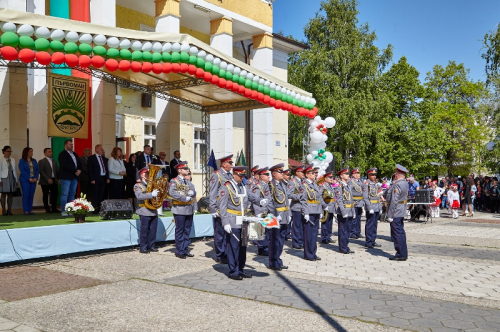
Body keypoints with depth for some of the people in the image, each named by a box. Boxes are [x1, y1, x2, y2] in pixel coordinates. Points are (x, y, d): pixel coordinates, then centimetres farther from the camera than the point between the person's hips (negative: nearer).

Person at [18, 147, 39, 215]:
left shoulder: (34, 160, 14)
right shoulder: (22, 161, 0)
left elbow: (37, 169, 10)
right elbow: (22, 170, -9)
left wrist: (36, 178, -5)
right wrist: (29, 179, -15)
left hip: (33, 180, 4)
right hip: (25, 180, -4)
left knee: (31, 196, 4)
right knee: (26, 195, -4)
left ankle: (30, 210, 8)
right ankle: (26, 211, -1)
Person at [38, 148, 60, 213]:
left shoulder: (54, 162, 17)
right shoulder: (42, 161, -2)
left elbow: (57, 170, 12)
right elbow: (41, 171, -12)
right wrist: (48, 179, -19)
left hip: (54, 181, 5)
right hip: (45, 182, -5)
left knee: (55, 194, 4)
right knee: (46, 195, 2)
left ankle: (54, 208, 14)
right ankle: (47, 209, 11)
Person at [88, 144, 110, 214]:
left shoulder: (103, 158, 16)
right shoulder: (91, 158, -2)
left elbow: (106, 168, 18)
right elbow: (90, 169, -7)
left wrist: (107, 178, 9)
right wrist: (92, 179, -13)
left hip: (103, 178, 6)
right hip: (96, 179, -6)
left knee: (101, 195, 8)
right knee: (95, 194, -3)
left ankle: (100, 208, 12)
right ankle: (94, 209, 2)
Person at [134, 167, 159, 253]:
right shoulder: (138, 186, -1)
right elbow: (139, 196, -19)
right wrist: (151, 194, -29)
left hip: (154, 211, 6)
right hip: (145, 212, -6)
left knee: (153, 229, 8)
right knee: (144, 230, -2)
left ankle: (151, 246, 19)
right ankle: (143, 248, 6)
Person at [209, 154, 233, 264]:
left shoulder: (230, 175, 14)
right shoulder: (216, 175, -6)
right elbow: (213, 194, -9)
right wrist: (213, 209, -14)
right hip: (220, 209, -6)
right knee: (220, 233, 2)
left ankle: (226, 253, 19)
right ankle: (220, 256, 11)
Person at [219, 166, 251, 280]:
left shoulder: (243, 187, 15)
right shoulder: (226, 187, -7)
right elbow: (222, 206, -11)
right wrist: (225, 223, -17)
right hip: (233, 222, -7)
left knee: (243, 246, 10)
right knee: (233, 247, -3)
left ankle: (240, 269, 20)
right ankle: (233, 271, 6)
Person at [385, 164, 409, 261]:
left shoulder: (397, 185, -20)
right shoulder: (405, 183, 10)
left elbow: (393, 201, -23)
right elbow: (388, 195, 12)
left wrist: (390, 215, -20)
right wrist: (393, 183, 5)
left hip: (396, 213, -10)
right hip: (401, 212, 10)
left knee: (397, 233, -2)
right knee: (401, 233, 16)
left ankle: (401, 255, 3)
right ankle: (403, 253, 24)